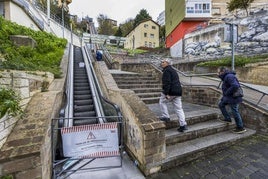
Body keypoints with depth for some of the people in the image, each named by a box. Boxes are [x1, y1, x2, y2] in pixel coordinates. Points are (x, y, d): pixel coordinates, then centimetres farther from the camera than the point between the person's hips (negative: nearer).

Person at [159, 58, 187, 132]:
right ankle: (183, 125, 10)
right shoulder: (173, 70, 23)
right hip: (178, 91, 9)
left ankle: (165, 116, 16)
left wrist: (166, 93, -24)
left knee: (162, 102, 15)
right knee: (179, 108, 9)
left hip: (171, 91, -9)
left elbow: (167, 82, -21)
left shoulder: (167, 70, -9)